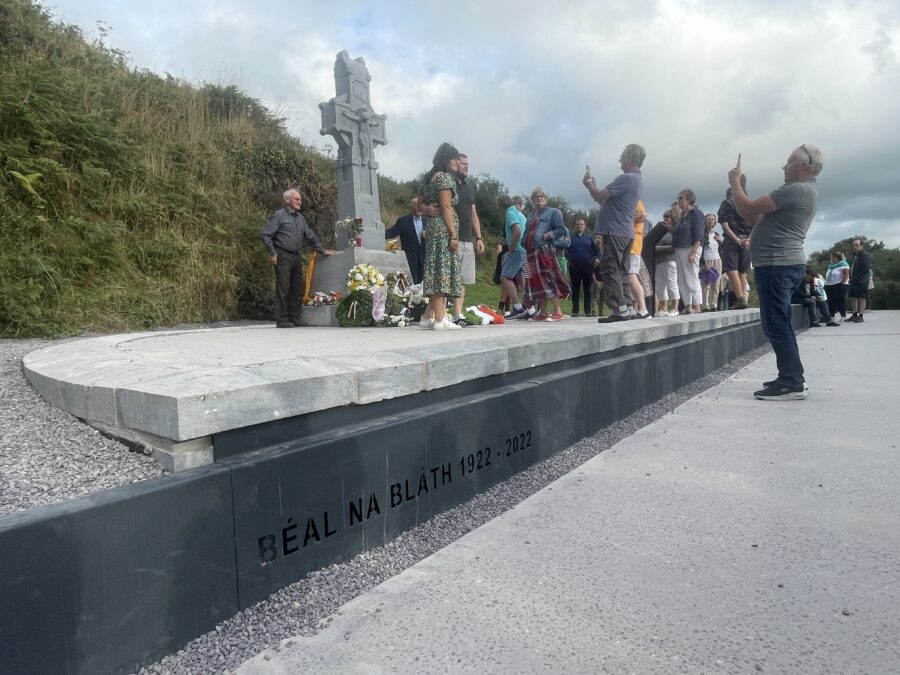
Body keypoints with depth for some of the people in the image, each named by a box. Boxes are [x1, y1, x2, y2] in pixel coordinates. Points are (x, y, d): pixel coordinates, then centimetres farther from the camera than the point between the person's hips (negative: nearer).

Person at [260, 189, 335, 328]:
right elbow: (264, 234, -8)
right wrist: (273, 253, -12)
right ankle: (282, 320, 0)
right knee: (283, 289, -6)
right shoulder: (279, 215, -4)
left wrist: (322, 250, 17)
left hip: (296, 257, 7)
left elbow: (310, 236, 23)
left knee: (298, 289, 8)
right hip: (283, 256, -7)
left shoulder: (300, 218, 18)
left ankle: (294, 319, 16)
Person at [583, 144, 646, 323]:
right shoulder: (637, 180, 21)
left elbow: (599, 196, -15)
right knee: (620, 272, 9)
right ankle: (623, 311, 10)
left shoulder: (626, 178, -13)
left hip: (615, 232, -10)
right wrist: (593, 186, 15)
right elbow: (605, 200, 23)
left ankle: (620, 311, -13)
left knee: (610, 271, -10)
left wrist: (589, 183, 2)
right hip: (626, 232, 10)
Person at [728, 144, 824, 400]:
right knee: (780, 324, 15)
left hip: (777, 265, -11)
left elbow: (750, 208, -17)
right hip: (783, 264, 11)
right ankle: (792, 378, 21)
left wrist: (735, 182, -1)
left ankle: (792, 383, -8)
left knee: (776, 324, -10)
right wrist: (740, 187, 12)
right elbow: (754, 219, 18)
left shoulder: (796, 189, -14)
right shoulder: (802, 191, 21)